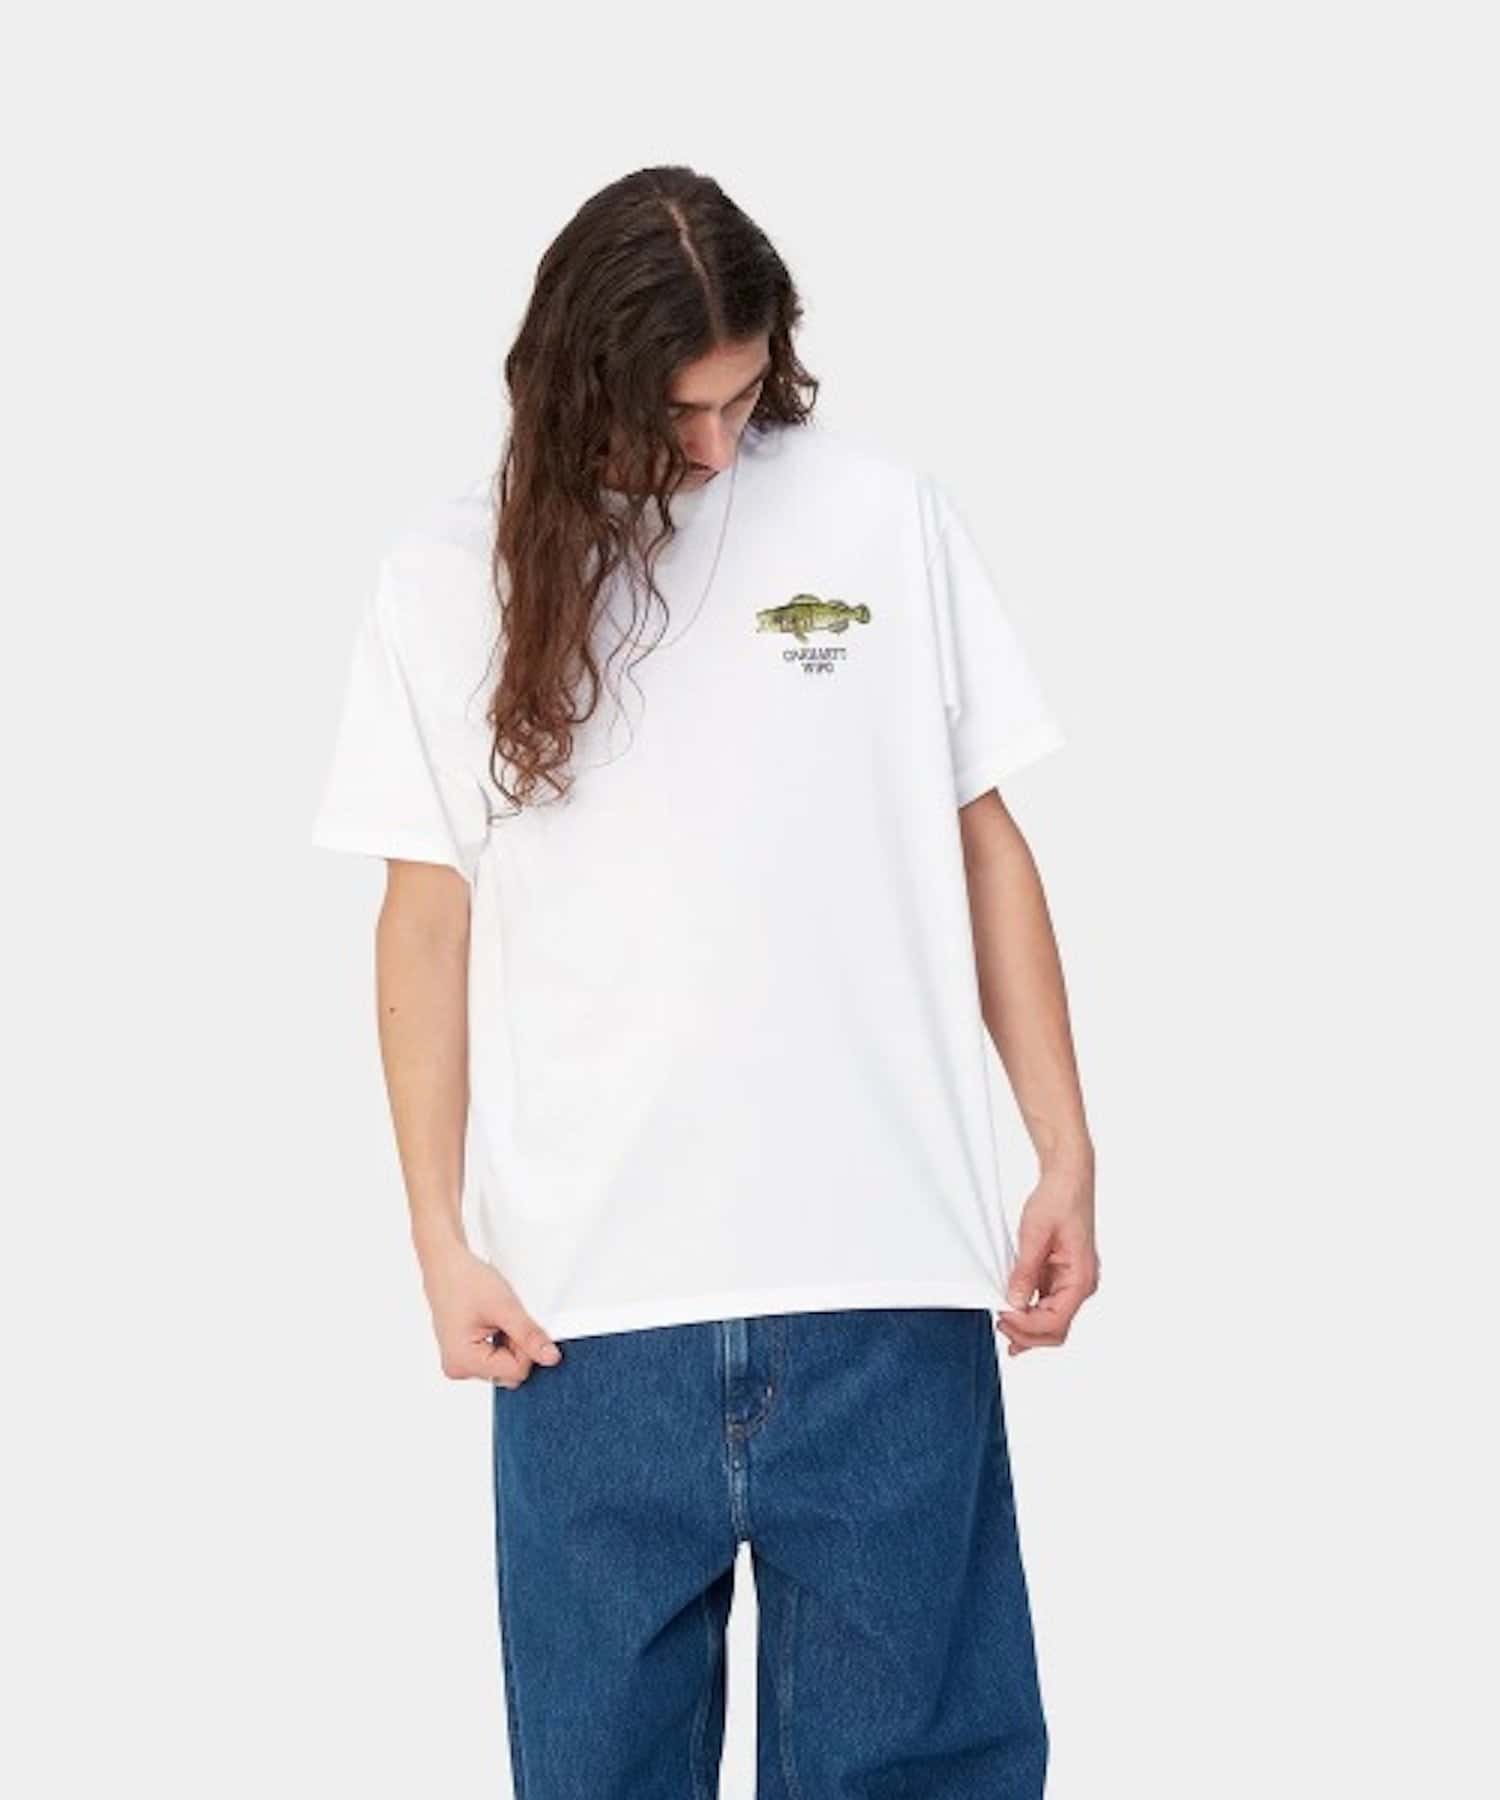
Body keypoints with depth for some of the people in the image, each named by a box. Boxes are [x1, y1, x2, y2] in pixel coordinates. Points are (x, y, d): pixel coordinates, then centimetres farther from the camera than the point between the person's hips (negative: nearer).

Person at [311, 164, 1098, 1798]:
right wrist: (442, 1239, 3)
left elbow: (982, 839, 8)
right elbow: (429, 920, 7)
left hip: (886, 1275, 0)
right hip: (589, 1296, 1)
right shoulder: (450, 580, 4)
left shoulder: (886, 516, 4)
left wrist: (1067, 1156, 3)